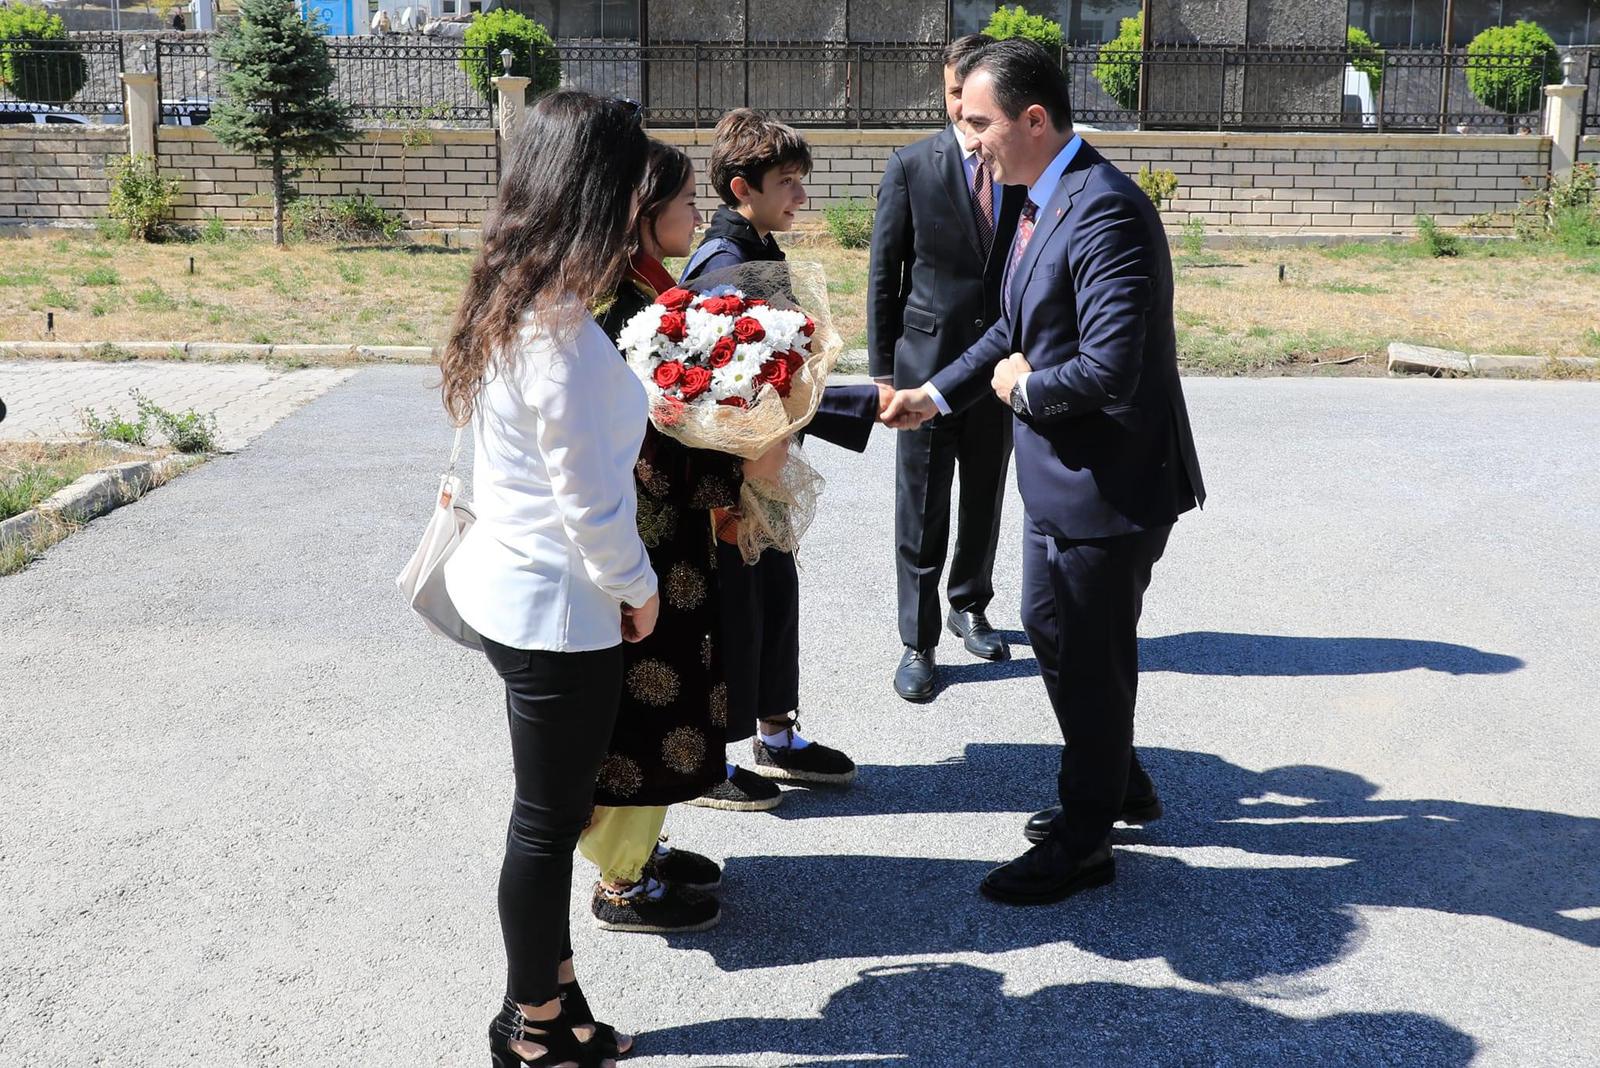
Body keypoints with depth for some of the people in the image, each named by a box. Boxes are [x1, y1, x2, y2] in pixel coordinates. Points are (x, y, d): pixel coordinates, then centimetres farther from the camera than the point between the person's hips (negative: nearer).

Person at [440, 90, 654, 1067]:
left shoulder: (509, 302, 4)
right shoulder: (564, 336, -25)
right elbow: (589, 502, -21)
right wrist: (639, 588, -7)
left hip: (507, 583, 9)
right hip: (557, 610, -9)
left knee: (551, 813, 19)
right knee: (549, 821, 8)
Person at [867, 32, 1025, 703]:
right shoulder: (912, 166, -5)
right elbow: (884, 274, -2)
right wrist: (882, 369, -4)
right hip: (928, 360, -2)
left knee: (985, 502, 16)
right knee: (921, 514, 4)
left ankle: (969, 606, 37)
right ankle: (918, 642, 14)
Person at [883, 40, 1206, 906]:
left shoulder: (1104, 212, -25)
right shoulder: (1041, 201, 7)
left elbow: (1109, 370, -31)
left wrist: (1024, 386, -15)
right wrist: (937, 394, 13)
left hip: (1108, 484, -10)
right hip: (1060, 476, 10)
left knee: (1087, 656, 6)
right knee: (1053, 628, 23)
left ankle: (1084, 840, 26)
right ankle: (1116, 782, 45)